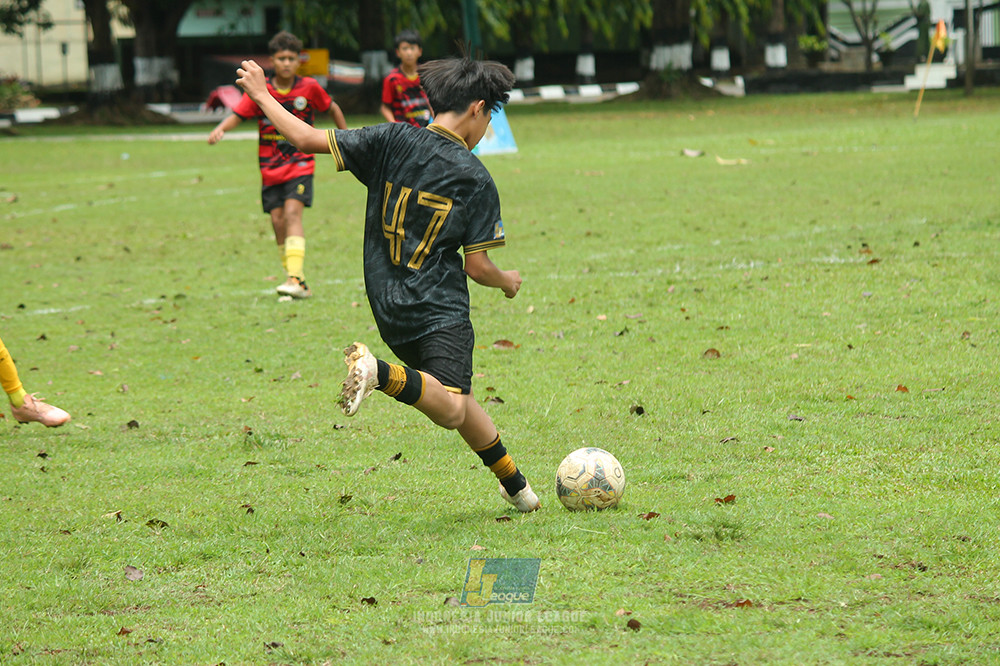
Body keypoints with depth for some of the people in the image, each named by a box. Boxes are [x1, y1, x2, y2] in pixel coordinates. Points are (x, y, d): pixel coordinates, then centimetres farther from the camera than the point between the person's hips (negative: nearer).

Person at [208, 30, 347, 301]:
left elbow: (332, 108, 11)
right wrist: (220, 129, -35)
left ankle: (295, 278, -27)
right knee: (278, 221, 1)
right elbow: (237, 114, -15)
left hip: (300, 164, -2)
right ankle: (298, 285, 12)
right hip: (270, 167, 2)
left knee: (293, 212, -20)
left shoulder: (309, 87, -5)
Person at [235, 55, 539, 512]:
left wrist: (262, 96, 12)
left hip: (389, 310, 6)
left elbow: (308, 139, -2)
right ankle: (378, 372, -42)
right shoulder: (476, 179, -5)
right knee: (451, 410, -21)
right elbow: (477, 268, -5)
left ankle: (514, 484, 28)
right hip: (440, 311, -6)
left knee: (454, 403, 19)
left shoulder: (393, 141, 1)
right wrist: (508, 282, 18)